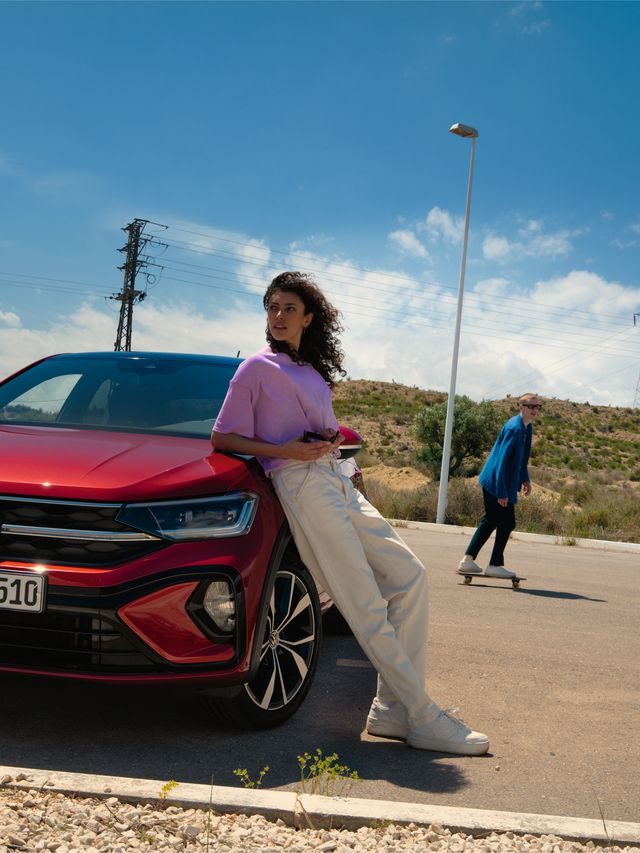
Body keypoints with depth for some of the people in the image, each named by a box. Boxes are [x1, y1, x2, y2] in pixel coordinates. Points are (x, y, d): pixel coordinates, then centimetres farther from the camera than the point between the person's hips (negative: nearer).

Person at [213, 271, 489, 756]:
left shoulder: (315, 373, 22)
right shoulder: (258, 368, 2)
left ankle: (394, 709, 1)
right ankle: (423, 719, -8)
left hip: (335, 479, 8)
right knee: (365, 605, -11)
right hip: (300, 483, -8)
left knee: (409, 575, -1)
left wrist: (331, 439, 7)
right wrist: (284, 450, -14)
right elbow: (222, 437, -2)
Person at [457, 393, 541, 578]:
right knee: (507, 523, -3)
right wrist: (502, 492, -24)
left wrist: (525, 479, 19)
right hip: (496, 483, -10)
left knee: (490, 521, 15)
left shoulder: (526, 428, 9)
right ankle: (495, 565, 6)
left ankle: (467, 561, 19)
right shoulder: (514, 428, -21)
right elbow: (502, 460, -23)